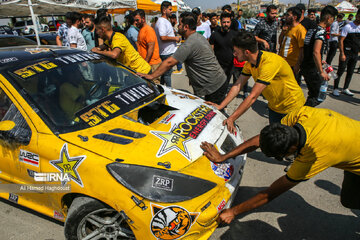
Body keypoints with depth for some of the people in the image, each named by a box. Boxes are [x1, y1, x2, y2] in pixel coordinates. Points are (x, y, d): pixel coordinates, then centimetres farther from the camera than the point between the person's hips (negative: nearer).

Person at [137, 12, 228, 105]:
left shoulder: (188, 45, -22)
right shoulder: (200, 37, 10)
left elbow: (169, 63, -20)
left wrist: (151, 76, -13)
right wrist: (191, 76, 18)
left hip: (214, 86, -10)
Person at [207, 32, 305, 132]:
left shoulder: (270, 63, -34)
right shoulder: (249, 63, -9)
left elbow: (252, 97, -37)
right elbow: (237, 86, -5)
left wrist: (231, 119, -36)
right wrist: (220, 106, -14)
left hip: (292, 107, -7)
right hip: (274, 107, 7)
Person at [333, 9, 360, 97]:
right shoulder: (348, 27, -9)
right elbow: (341, 41, -11)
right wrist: (342, 53, -17)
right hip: (346, 52, -6)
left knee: (350, 72, 11)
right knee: (340, 71, -4)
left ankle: (345, 89, 22)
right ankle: (335, 89, 6)